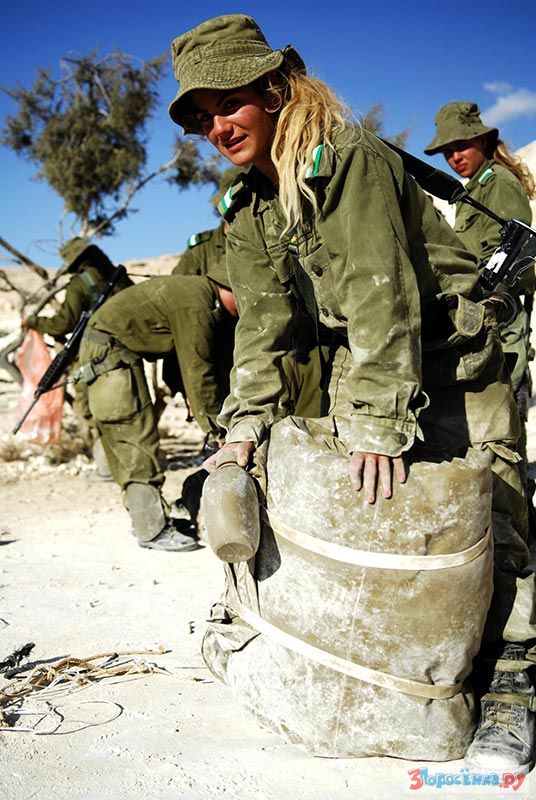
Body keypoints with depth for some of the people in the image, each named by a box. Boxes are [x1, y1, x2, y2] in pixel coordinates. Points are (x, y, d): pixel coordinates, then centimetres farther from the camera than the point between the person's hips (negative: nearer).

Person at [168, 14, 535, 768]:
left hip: (447, 354, -7)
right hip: (358, 357, 7)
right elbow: (263, 317, 3)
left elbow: (382, 291, -30)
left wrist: (379, 421, -34)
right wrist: (245, 418, -7)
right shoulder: (248, 207, 4)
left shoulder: (351, 160, -22)